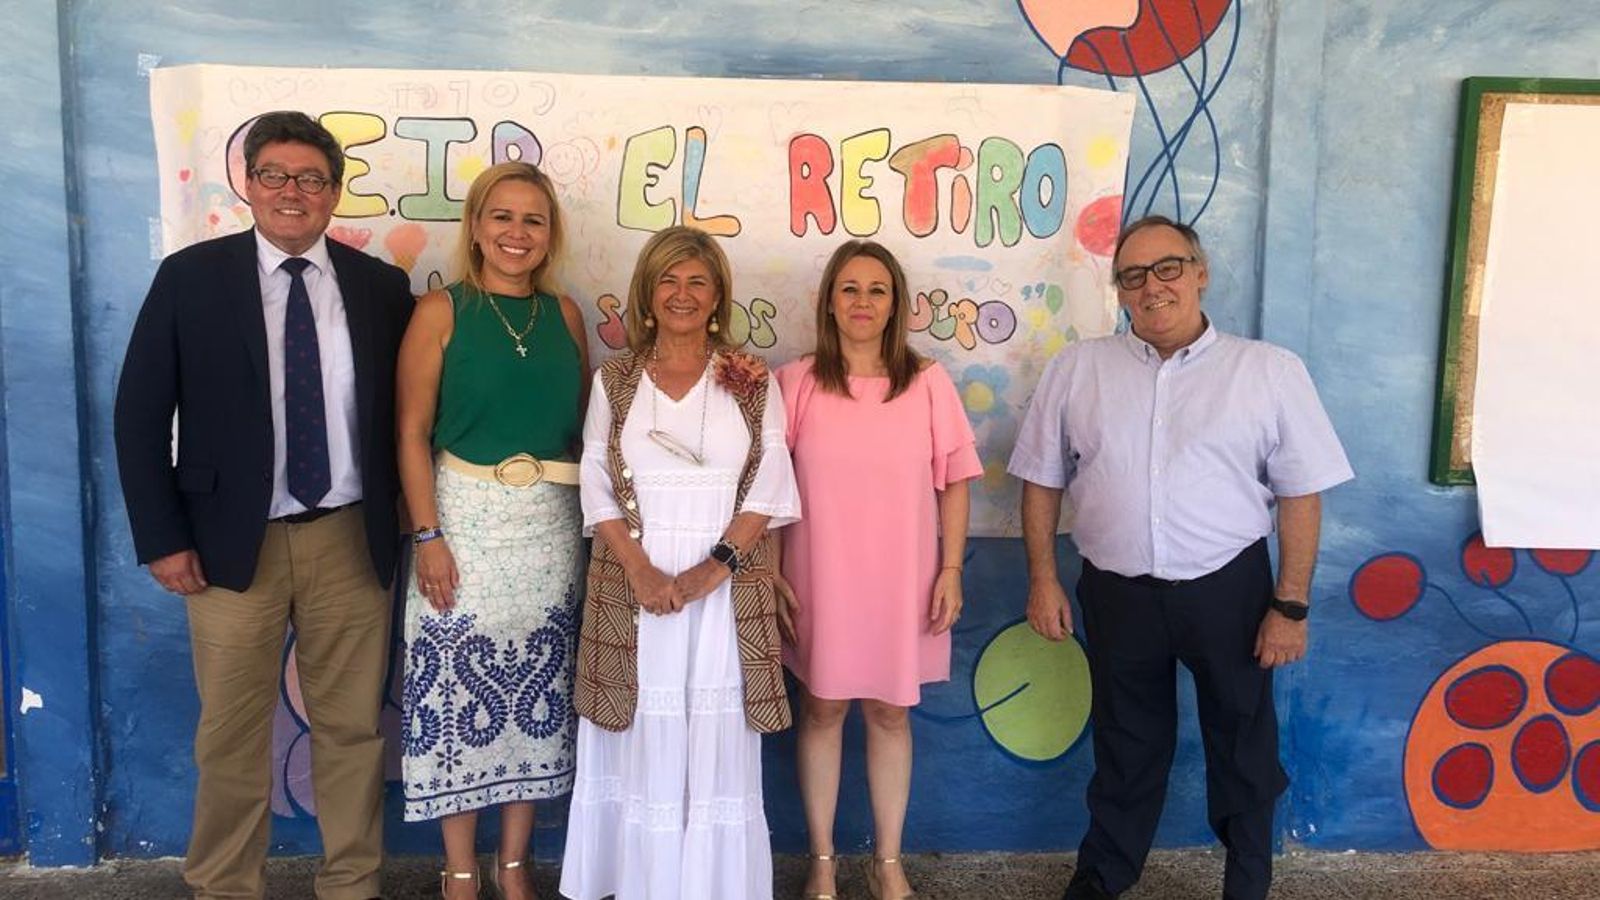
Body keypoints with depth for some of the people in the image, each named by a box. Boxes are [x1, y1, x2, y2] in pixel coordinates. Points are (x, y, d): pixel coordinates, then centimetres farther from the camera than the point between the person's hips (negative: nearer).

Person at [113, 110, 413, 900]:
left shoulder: (382, 286, 3)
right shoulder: (190, 277, -1)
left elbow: (401, 412, 8)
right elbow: (140, 415, 0)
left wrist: (404, 522, 2)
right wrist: (162, 537, -5)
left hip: (351, 539, 1)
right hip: (233, 543, -1)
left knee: (352, 727, 12)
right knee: (231, 737, 11)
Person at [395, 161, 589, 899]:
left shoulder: (564, 314, 7)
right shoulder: (441, 311, -3)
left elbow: (585, 422, 11)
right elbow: (412, 433, -6)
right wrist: (427, 535, -13)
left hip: (551, 526, 4)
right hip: (466, 519, -3)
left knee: (537, 688, 9)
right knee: (462, 690, 2)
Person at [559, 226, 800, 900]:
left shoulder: (753, 383, 5)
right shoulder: (614, 380, 7)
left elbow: (769, 487, -2)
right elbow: (597, 487, 2)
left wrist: (713, 567, -14)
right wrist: (641, 570, -12)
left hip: (727, 590, 0)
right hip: (635, 586, 1)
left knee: (718, 740, 3)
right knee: (642, 737, 5)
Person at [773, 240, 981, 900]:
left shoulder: (928, 382, -1)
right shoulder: (795, 383, -4)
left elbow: (953, 482, 2)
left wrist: (952, 569, -2)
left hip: (901, 580, 1)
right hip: (820, 579, 0)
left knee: (891, 713, 12)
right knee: (822, 710, 11)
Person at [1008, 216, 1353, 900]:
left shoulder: (1271, 370, -4)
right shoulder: (1077, 370, 1)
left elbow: (1301, 495, -3)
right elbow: (1042, 479, 6)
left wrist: (1291, 605, -6)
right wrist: (1042, 580, 2)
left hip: (1228, 590, -1)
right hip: (1117, 593, 1)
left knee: (1243, 744, 14)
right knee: (1125, 745, 18)